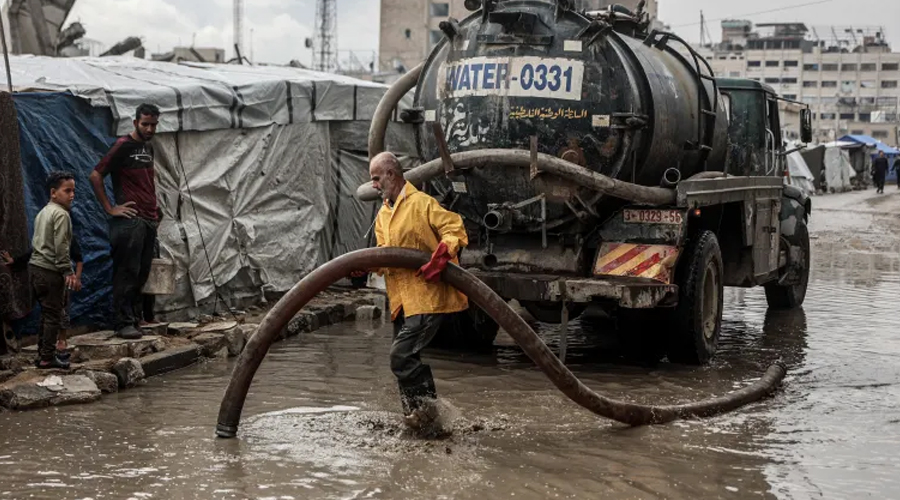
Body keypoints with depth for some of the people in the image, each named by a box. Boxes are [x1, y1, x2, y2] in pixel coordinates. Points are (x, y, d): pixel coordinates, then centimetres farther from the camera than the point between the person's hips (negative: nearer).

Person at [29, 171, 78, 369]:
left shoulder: (43, 212, 19)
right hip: (51, 271, -9)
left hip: (36, 267, 9)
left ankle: (42, 354, 20)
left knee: (46, 313, 16)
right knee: (53, 315, -4)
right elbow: (61, 247, -19)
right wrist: (68, 272, -17)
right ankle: (48, 358, -2)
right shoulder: (61, 214, -11)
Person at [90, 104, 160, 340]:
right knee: (127, 273, -6)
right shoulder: (124, 145, -7)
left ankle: (137, 318, 18)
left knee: (142, 273, 11)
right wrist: (110, 208, -11)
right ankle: (124, 323, -3)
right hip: (130, 220, -8)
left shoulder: (148, 147, 16)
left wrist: (156, 209, 16)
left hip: (149, 220, 8)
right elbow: (95, 176, -11)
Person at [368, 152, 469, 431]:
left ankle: (424, 406, -2)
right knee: (404, 356, 11)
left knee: (402, 354, -17)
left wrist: (442, 255, -28)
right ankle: (416, 414, 22)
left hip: (427, 295, -9)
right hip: (402, 299, 9)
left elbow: (454, 228, -14)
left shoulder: (421, 203, -8)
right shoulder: (383, 214, 19)